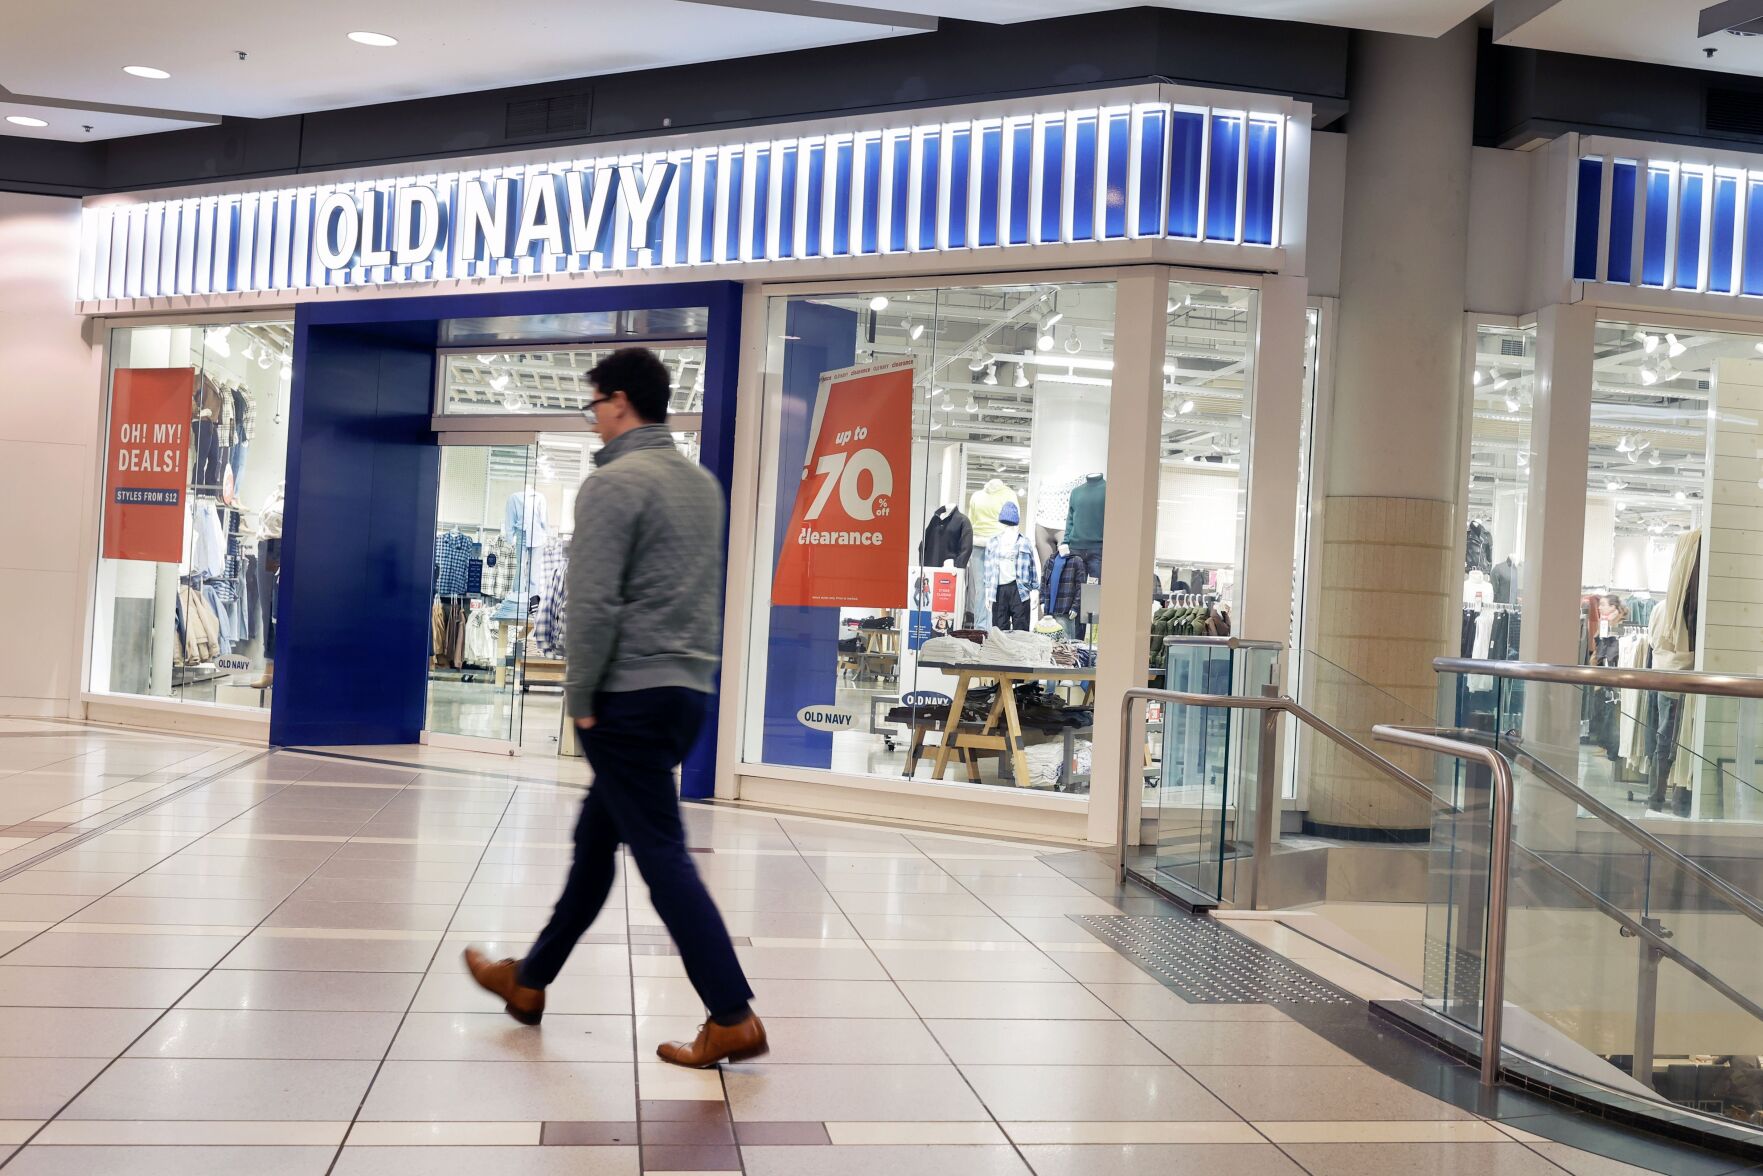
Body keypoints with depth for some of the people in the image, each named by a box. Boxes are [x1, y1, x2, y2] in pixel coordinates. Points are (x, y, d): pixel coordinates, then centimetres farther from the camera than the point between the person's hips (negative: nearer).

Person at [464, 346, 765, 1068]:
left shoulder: (614, 482, -13)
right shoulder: (704, 483, 14)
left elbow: (594, 603, -18)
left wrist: (580, 699, -9)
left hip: (629, 696, -9)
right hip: (689, 692, 9)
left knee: (661, 854, -5)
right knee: (595, 839, 18)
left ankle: (732, 1018, -5)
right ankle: (528, 982, 31)